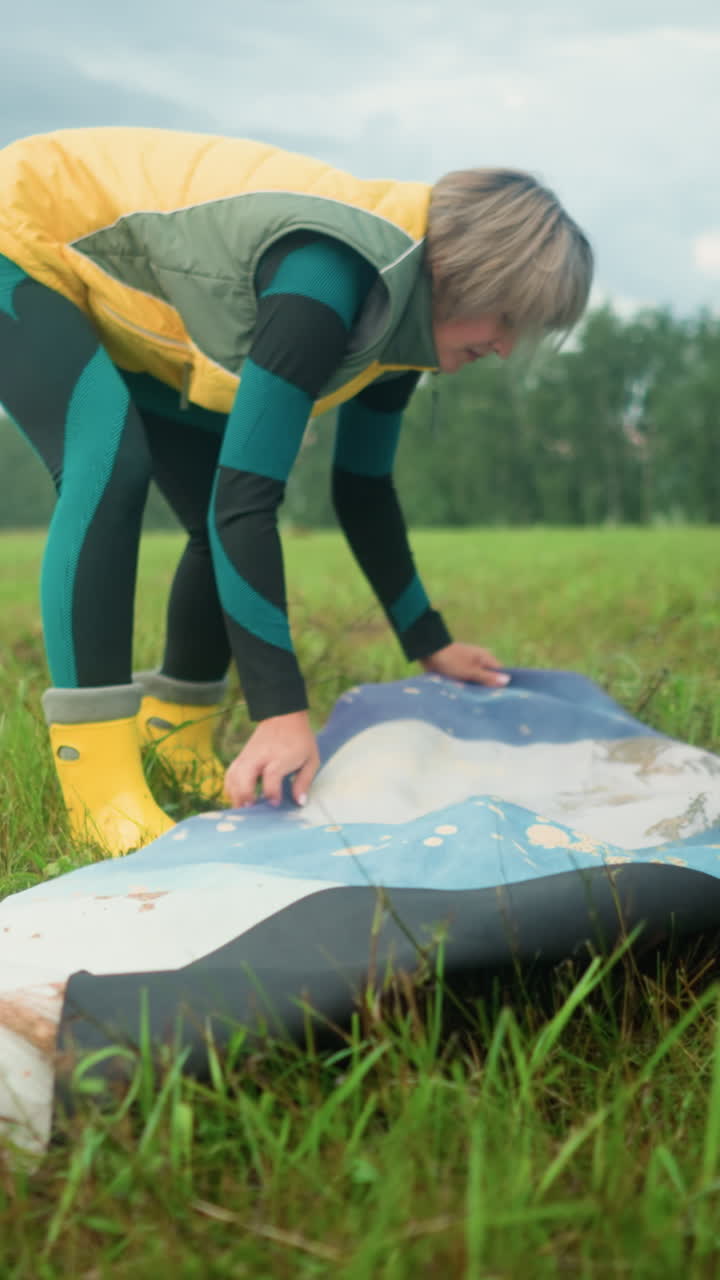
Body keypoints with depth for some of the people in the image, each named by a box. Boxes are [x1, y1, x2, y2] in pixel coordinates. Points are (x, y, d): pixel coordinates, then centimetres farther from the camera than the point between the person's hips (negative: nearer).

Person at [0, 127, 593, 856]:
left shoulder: (403, 306, -8)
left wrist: (430, 645, 7)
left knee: (221, 522, 1)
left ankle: (176, 731, 20)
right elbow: (245, 495, -40)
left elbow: (363, 491, 3)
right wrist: (282, 711, -41)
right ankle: (98, 787, -30)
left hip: (126, 315, 9)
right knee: (110, 469, -32)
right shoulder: (332, 279, -36)